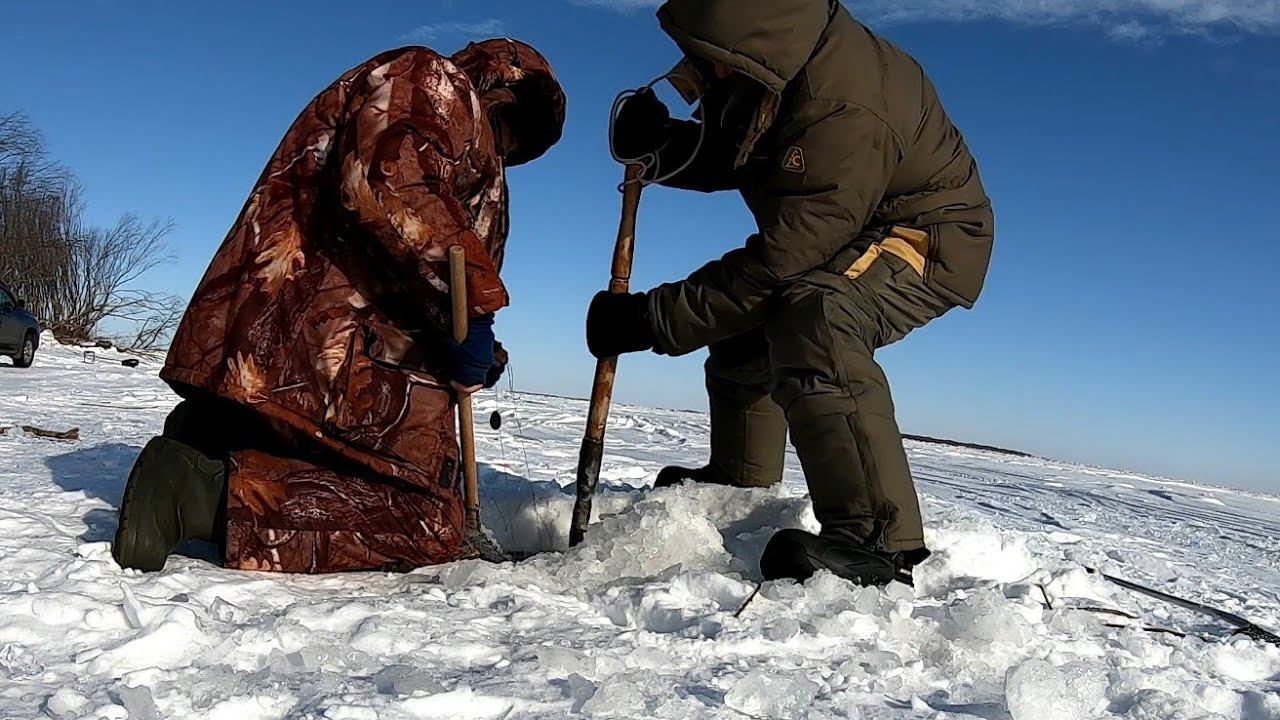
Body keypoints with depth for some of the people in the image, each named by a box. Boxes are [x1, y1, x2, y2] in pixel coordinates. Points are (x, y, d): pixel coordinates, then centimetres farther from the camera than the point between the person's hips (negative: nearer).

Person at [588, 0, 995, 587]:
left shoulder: (844, 115, -37)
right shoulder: (764, 68, -10)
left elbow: (780, 262, -34)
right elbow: (726, 158, 6)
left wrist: (651, 319, -29)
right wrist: (664, 147, -16)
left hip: (928, 236, -9)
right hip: (844, 232, 9)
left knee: (812, 318, -37)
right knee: (741, 328, 17)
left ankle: (880, 541, -38)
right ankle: (738, 493, 39)